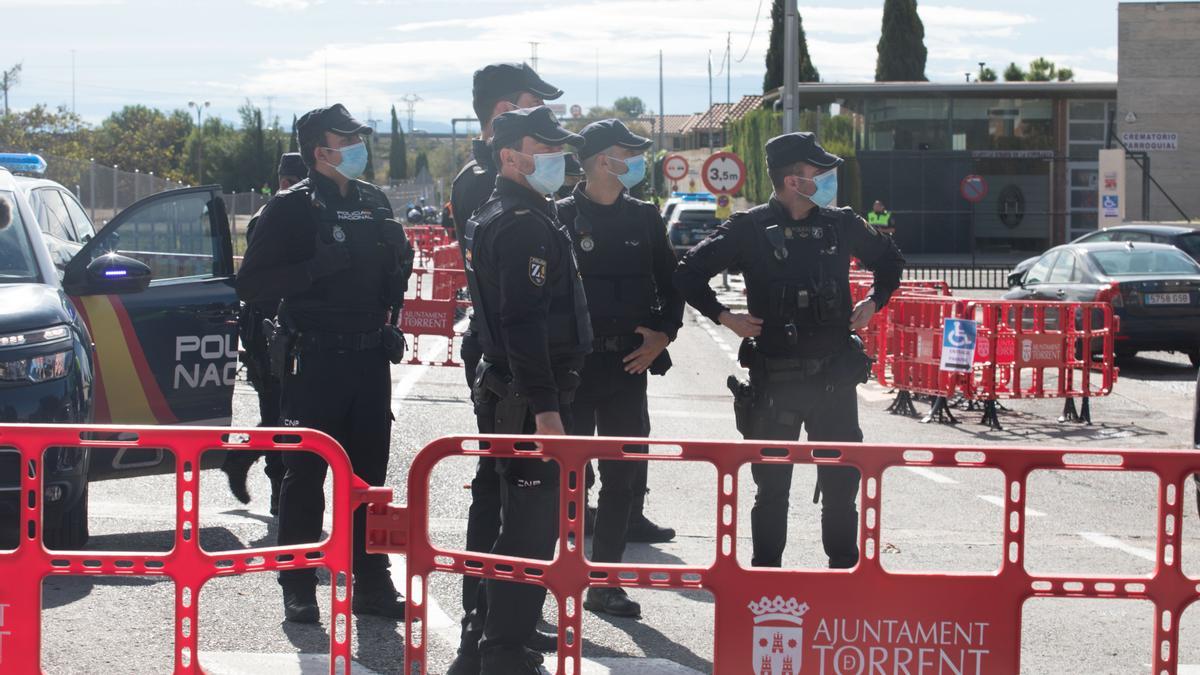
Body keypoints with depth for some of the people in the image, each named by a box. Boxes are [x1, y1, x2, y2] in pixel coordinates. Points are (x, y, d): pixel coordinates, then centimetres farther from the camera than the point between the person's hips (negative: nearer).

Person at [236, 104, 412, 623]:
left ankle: (371, 584, 16)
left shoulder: (373, 201, 13)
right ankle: (298, 589, 7)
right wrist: (317, 266, -22)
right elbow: (250, 285, -11)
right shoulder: (291, 207, -5)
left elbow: (393, 271, 27)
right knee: (306, 475, 0)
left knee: (369, 473, 9)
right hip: (314, 361, -5)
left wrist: (398, 254, 3)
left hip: (369, 358, 5)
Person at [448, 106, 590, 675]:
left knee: (520, 523, 18)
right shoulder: (524, 223, -16)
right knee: (531, 528, -5)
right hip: (528, 398, -11)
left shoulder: (492, 218, 18)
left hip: (508, 393, 11)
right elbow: (524, 323, -24)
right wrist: (545, 407, -26)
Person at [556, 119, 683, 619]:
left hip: (628, 365, 4)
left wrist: (663, 335, 0)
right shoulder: (561, 218, -4)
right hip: (572, 365, -4)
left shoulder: (644, 218, 9)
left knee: (623, 475, 7)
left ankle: (604, 585, 16)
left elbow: (671, 284, 15)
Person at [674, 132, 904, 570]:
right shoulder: (750, 229, -6)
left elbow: (889, 259, 23)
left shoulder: (841, 224, 5)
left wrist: (873, 303, 11)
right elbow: (689, 274, -2)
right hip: (775, 380, -3)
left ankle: (844, 567, 20)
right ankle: (766, 574, 16)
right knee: (772, 485, 6)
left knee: (841, 483, 7)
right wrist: (724, 317, -7)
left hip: (834, 374, 3)